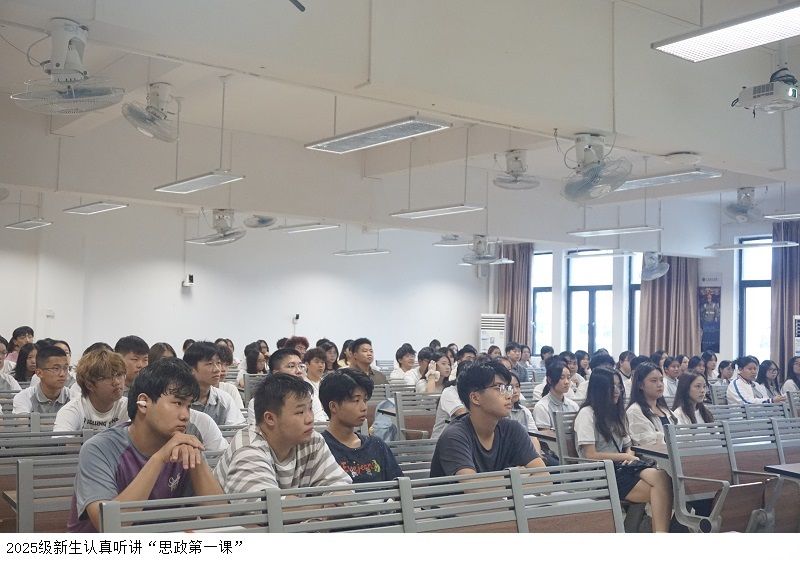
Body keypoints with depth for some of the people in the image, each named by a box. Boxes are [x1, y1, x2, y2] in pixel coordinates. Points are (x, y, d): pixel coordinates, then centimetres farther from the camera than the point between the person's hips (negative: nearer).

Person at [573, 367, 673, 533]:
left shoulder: (615, 413, 22)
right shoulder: (587, 414, -3)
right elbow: (590, 455, -10)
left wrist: (630, 456, -2)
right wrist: (624, 456, -9)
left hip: (621, 467, 7)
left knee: (662, 477, -29)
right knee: (659, 490, -29)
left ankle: (661, 532, -36)